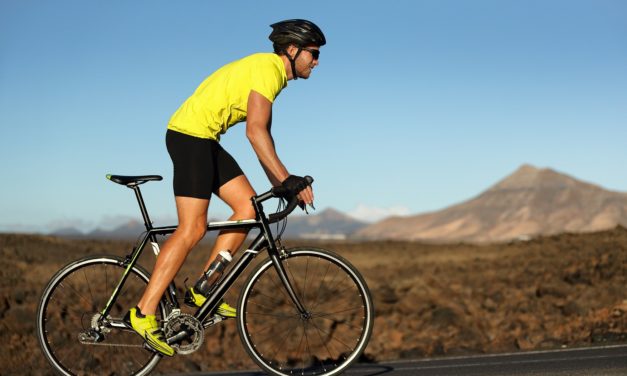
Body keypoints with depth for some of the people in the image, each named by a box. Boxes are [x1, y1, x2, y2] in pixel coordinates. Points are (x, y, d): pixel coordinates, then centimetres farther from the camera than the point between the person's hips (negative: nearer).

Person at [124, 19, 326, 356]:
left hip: (204, 141, 10)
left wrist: (279, 184, 15)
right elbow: (255, 131, -25)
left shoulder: (272, 73, 17)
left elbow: (262, 135, 20)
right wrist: (288, 180, -25)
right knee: (192, 230, -13)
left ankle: (202, 290, 6)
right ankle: (143, 313, -10)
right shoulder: (268, 69, -15)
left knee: (248, 206, 3)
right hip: (190, 135, -10)